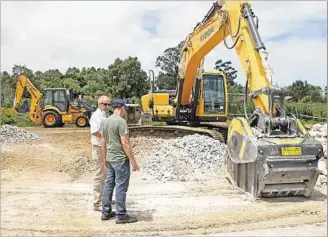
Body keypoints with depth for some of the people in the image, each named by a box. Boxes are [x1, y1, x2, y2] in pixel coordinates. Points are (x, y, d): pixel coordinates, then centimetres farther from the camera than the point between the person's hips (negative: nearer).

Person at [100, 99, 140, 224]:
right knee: (121, 186, -1)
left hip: (110, 158, 9)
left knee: (109, 184, 15)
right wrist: (133, 161, -16)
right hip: (121, 159, -9)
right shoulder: (121, 121, -17)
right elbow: (125, 143, -20)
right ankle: (121, 215, 7)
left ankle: (106, 212, 24)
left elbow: (103, 141, 14)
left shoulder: (106, 121, 9)